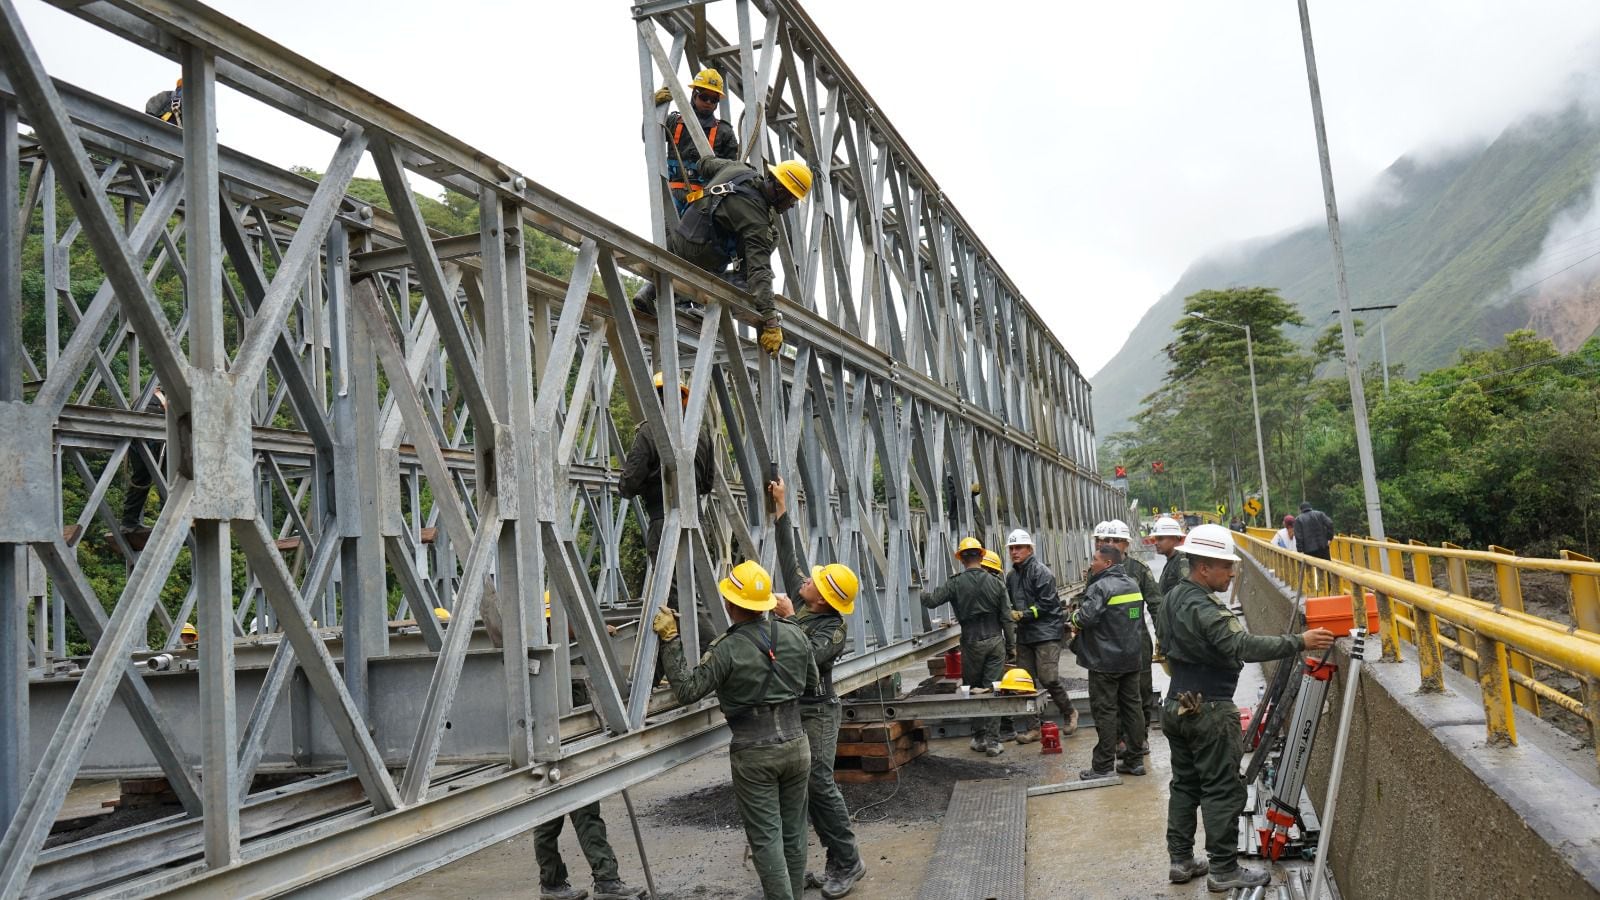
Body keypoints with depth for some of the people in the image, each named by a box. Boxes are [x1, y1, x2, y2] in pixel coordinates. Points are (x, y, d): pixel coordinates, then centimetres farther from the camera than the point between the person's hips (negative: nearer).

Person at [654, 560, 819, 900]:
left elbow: (687, 691, -13)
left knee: (766, 837, 3)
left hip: (754, 754, -5)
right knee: (793, 832, 16)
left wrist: (669, 641, -12)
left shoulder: (728, 649, -17)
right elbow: (812, 686, 10)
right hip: (795, 745, 5)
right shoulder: (795, 634, -1)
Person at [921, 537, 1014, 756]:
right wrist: (1011, 645, 9)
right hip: (995, 642, 1)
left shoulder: (956, 583, -8)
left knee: (973, 691, 12)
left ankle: (979, 738, 16)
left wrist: (922, 595, 14)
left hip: (972, 644, -1)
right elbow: (1006, 618, 1)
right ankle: (993, 740, 2)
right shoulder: (994, 583, -1)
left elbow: (932, 601, -8)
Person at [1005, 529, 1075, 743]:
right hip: (1024, 635, 7)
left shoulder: (1041, 571, -9)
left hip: (1047, 633, -7)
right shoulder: (1012, 576, 13)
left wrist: (1023, 615, -15)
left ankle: (1069, 713, 13)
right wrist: (1012, 615, 3)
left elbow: (1047, 604, -15)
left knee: (1048, 678, -11)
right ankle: (1035, 726, 11)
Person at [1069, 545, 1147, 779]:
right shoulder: (1132, 584, 11)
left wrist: (1075, 617, -3)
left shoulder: (1100, 587, -18)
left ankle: (1102, 766, 2)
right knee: (1132, 706, 13)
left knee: (1105, 711, -3)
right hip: (1132, 657, 8)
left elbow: (1085, 617, -27)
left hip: (1105, 660, -8)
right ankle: (1135, 760, 19)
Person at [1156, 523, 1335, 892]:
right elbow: (1244, 646, -33)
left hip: (1178, 705, 9)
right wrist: (1299, 642, -33)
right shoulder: (1203, 608, -23)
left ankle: (1181, 861, 20)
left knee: (1185, 784, 14)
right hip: (1209, 711, -9)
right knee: (1223, 791, 0)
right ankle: (1223, 871, 7)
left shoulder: (1173, 599, 8)